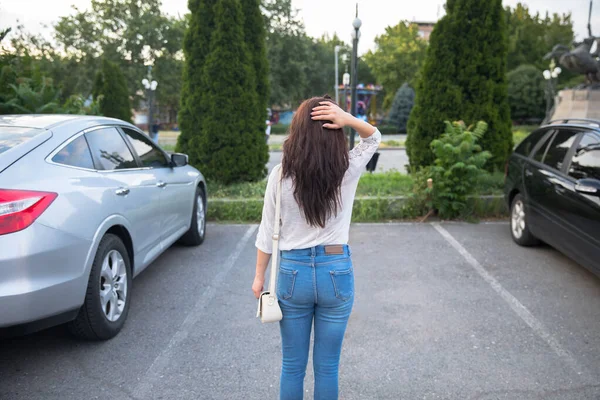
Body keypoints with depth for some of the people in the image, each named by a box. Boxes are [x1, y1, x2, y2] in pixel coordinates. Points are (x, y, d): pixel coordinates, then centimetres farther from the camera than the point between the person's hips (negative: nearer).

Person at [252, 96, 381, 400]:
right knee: (327, 367, 13)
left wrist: (259, 276, 9)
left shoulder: (281, 174, -9)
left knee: (292, 366, 15)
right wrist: (349, 120, -10)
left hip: (292, 271, 0)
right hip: (336, 272, 0)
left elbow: (268, 231, -3)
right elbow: (374, 138, 11)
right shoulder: (348, 170, -9)